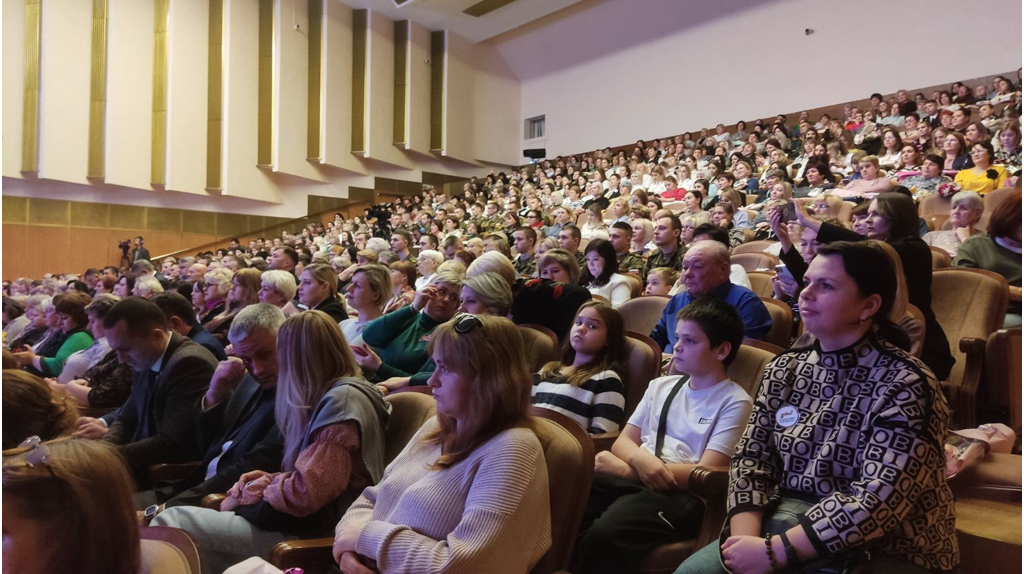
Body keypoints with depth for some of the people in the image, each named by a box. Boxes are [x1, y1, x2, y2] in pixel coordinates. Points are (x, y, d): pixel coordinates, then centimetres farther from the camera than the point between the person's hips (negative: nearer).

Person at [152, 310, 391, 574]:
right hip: (303, 519, 9)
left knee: (170, 522, -9)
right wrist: (248, 487, 0)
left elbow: (303, 494, -20)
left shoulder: (343, 399, -15)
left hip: (312, 531, -9)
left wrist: (245, 494, -4)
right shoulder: (331, 395, 16)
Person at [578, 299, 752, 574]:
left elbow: (707, 474, -7)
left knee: (605, 532, -36)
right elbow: (622, 441, 16)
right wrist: (641, 459, -10)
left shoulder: (734, 402, 1)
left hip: (683, 495, -5)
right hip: (633, 479, 5)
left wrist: (627, 470, -11)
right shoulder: (660, 386, 20)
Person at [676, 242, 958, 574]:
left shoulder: (905, 384, -15)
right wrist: (746, 536, -16)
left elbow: (880, 500, -23)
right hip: (790, 520, 5)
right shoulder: (784, 369, 3)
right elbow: (752, 455, 1)